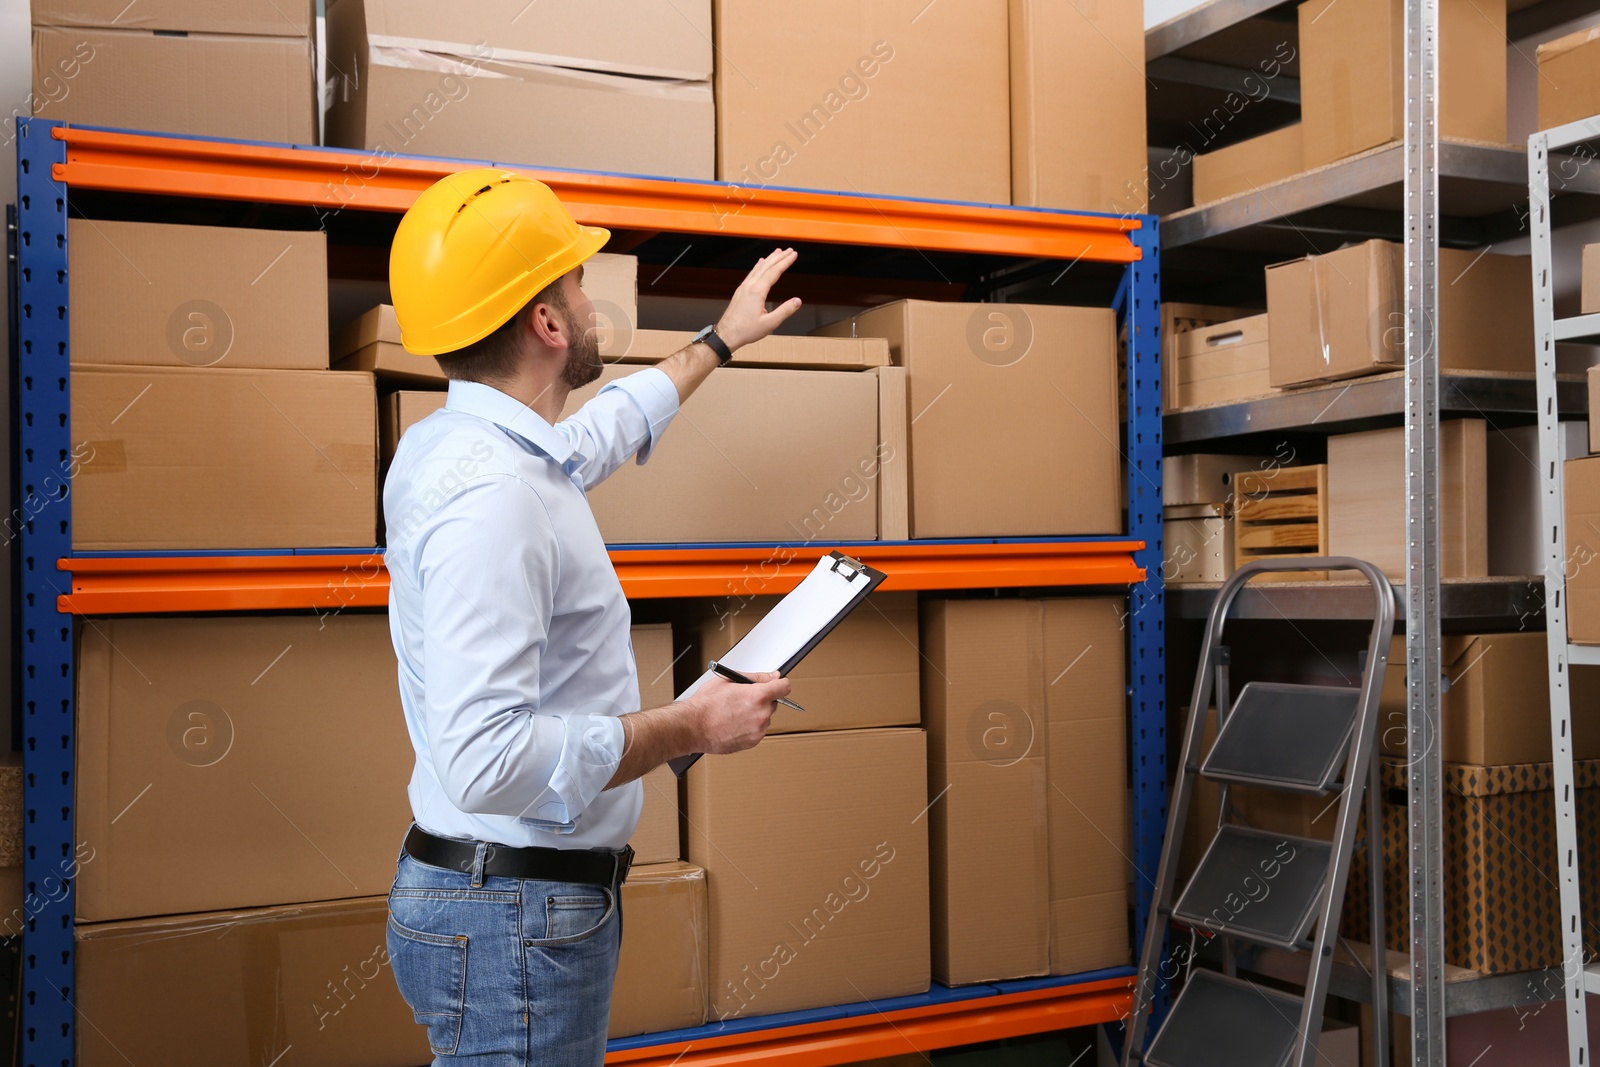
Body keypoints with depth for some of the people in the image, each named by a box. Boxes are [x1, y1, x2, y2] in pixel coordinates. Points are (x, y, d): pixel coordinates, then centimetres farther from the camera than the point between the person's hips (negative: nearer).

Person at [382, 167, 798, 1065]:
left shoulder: (463, 446, 8)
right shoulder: (490, 495, -25)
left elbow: (605, 428, 30)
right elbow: (487, 760, -32)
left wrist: (719, 343, 42)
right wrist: (688, 728, -20)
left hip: (537, 903, 10)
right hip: (513, 924, -10)